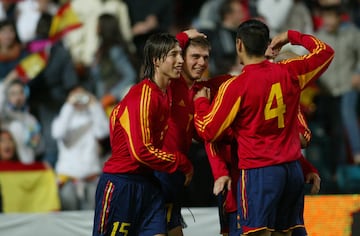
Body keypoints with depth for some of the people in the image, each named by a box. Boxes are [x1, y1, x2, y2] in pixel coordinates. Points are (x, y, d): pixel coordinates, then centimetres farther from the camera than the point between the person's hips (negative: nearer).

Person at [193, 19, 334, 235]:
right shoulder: (289, 72, 3)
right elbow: (325, 52, 19)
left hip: (258, 171, -6)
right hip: (292, 169, 6)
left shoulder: (235, 87, -11)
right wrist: (291, 37, 26)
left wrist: (201, 102, 13)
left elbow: (208, 131, -4)